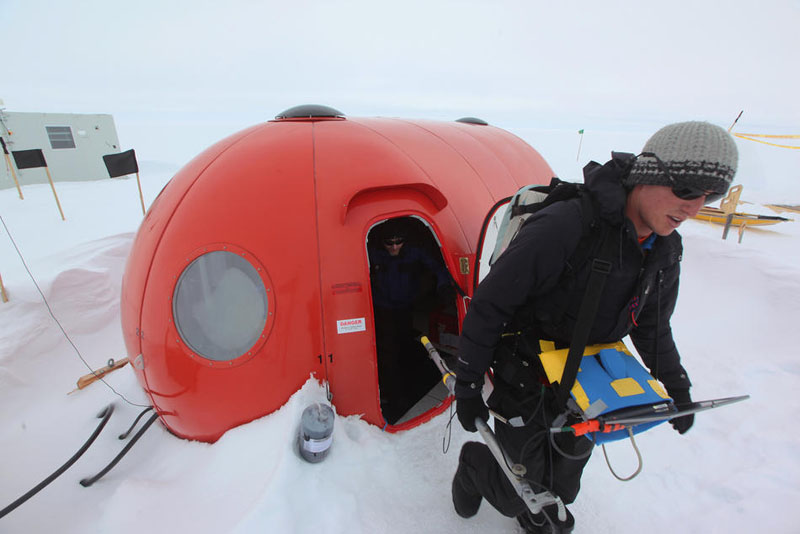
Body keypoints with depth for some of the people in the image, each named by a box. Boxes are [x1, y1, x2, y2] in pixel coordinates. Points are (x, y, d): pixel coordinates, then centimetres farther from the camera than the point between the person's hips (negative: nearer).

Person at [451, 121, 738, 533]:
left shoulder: (665, 249, -3)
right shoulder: (564, 226, -31)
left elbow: (652, 324, 14)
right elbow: (489, 304, -26)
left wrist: (675, 386, 22)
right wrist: (468, 386, -19)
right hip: (525, 385, -6)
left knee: (562, 483, 23)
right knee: (518, 493, 5)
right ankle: (474, 463, 37)